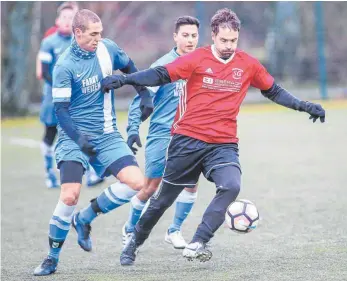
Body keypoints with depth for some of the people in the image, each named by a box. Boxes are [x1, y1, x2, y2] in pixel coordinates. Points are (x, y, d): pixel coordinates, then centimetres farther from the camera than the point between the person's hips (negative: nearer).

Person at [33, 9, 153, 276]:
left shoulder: (107, 49, 0)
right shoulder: (64, 66, -13)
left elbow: (129, 68, 22)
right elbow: (61, 110, -14)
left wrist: (145, 95, 14)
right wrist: (79, 138, -28)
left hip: (107, 135, 5)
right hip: (75, 137, -5)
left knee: (136, 182, -13)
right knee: (70, 196, -19)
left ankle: (85, 219, 8)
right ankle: (52, 258, -1)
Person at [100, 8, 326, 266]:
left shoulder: (248, 65, 3)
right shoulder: (198, 59, -7)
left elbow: (273, 91, 17)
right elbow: (161, 75, -9)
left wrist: (304, 106, 12)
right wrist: (124, 80, -20)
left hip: (224, 144, 2)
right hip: (188, 139, -2)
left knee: (231, 186, -28)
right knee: (164, 198, 9)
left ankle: (196, 245, -28)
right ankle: (134, 243, 31)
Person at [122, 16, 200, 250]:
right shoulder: (164, 65, -11)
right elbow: (142, 97, -11)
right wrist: (133, 129, -19)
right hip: (162, 133, -4)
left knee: (191, 182, -7)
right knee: (151, 186, 1)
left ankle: (175, 231, 12)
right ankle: (130, 230, 23)